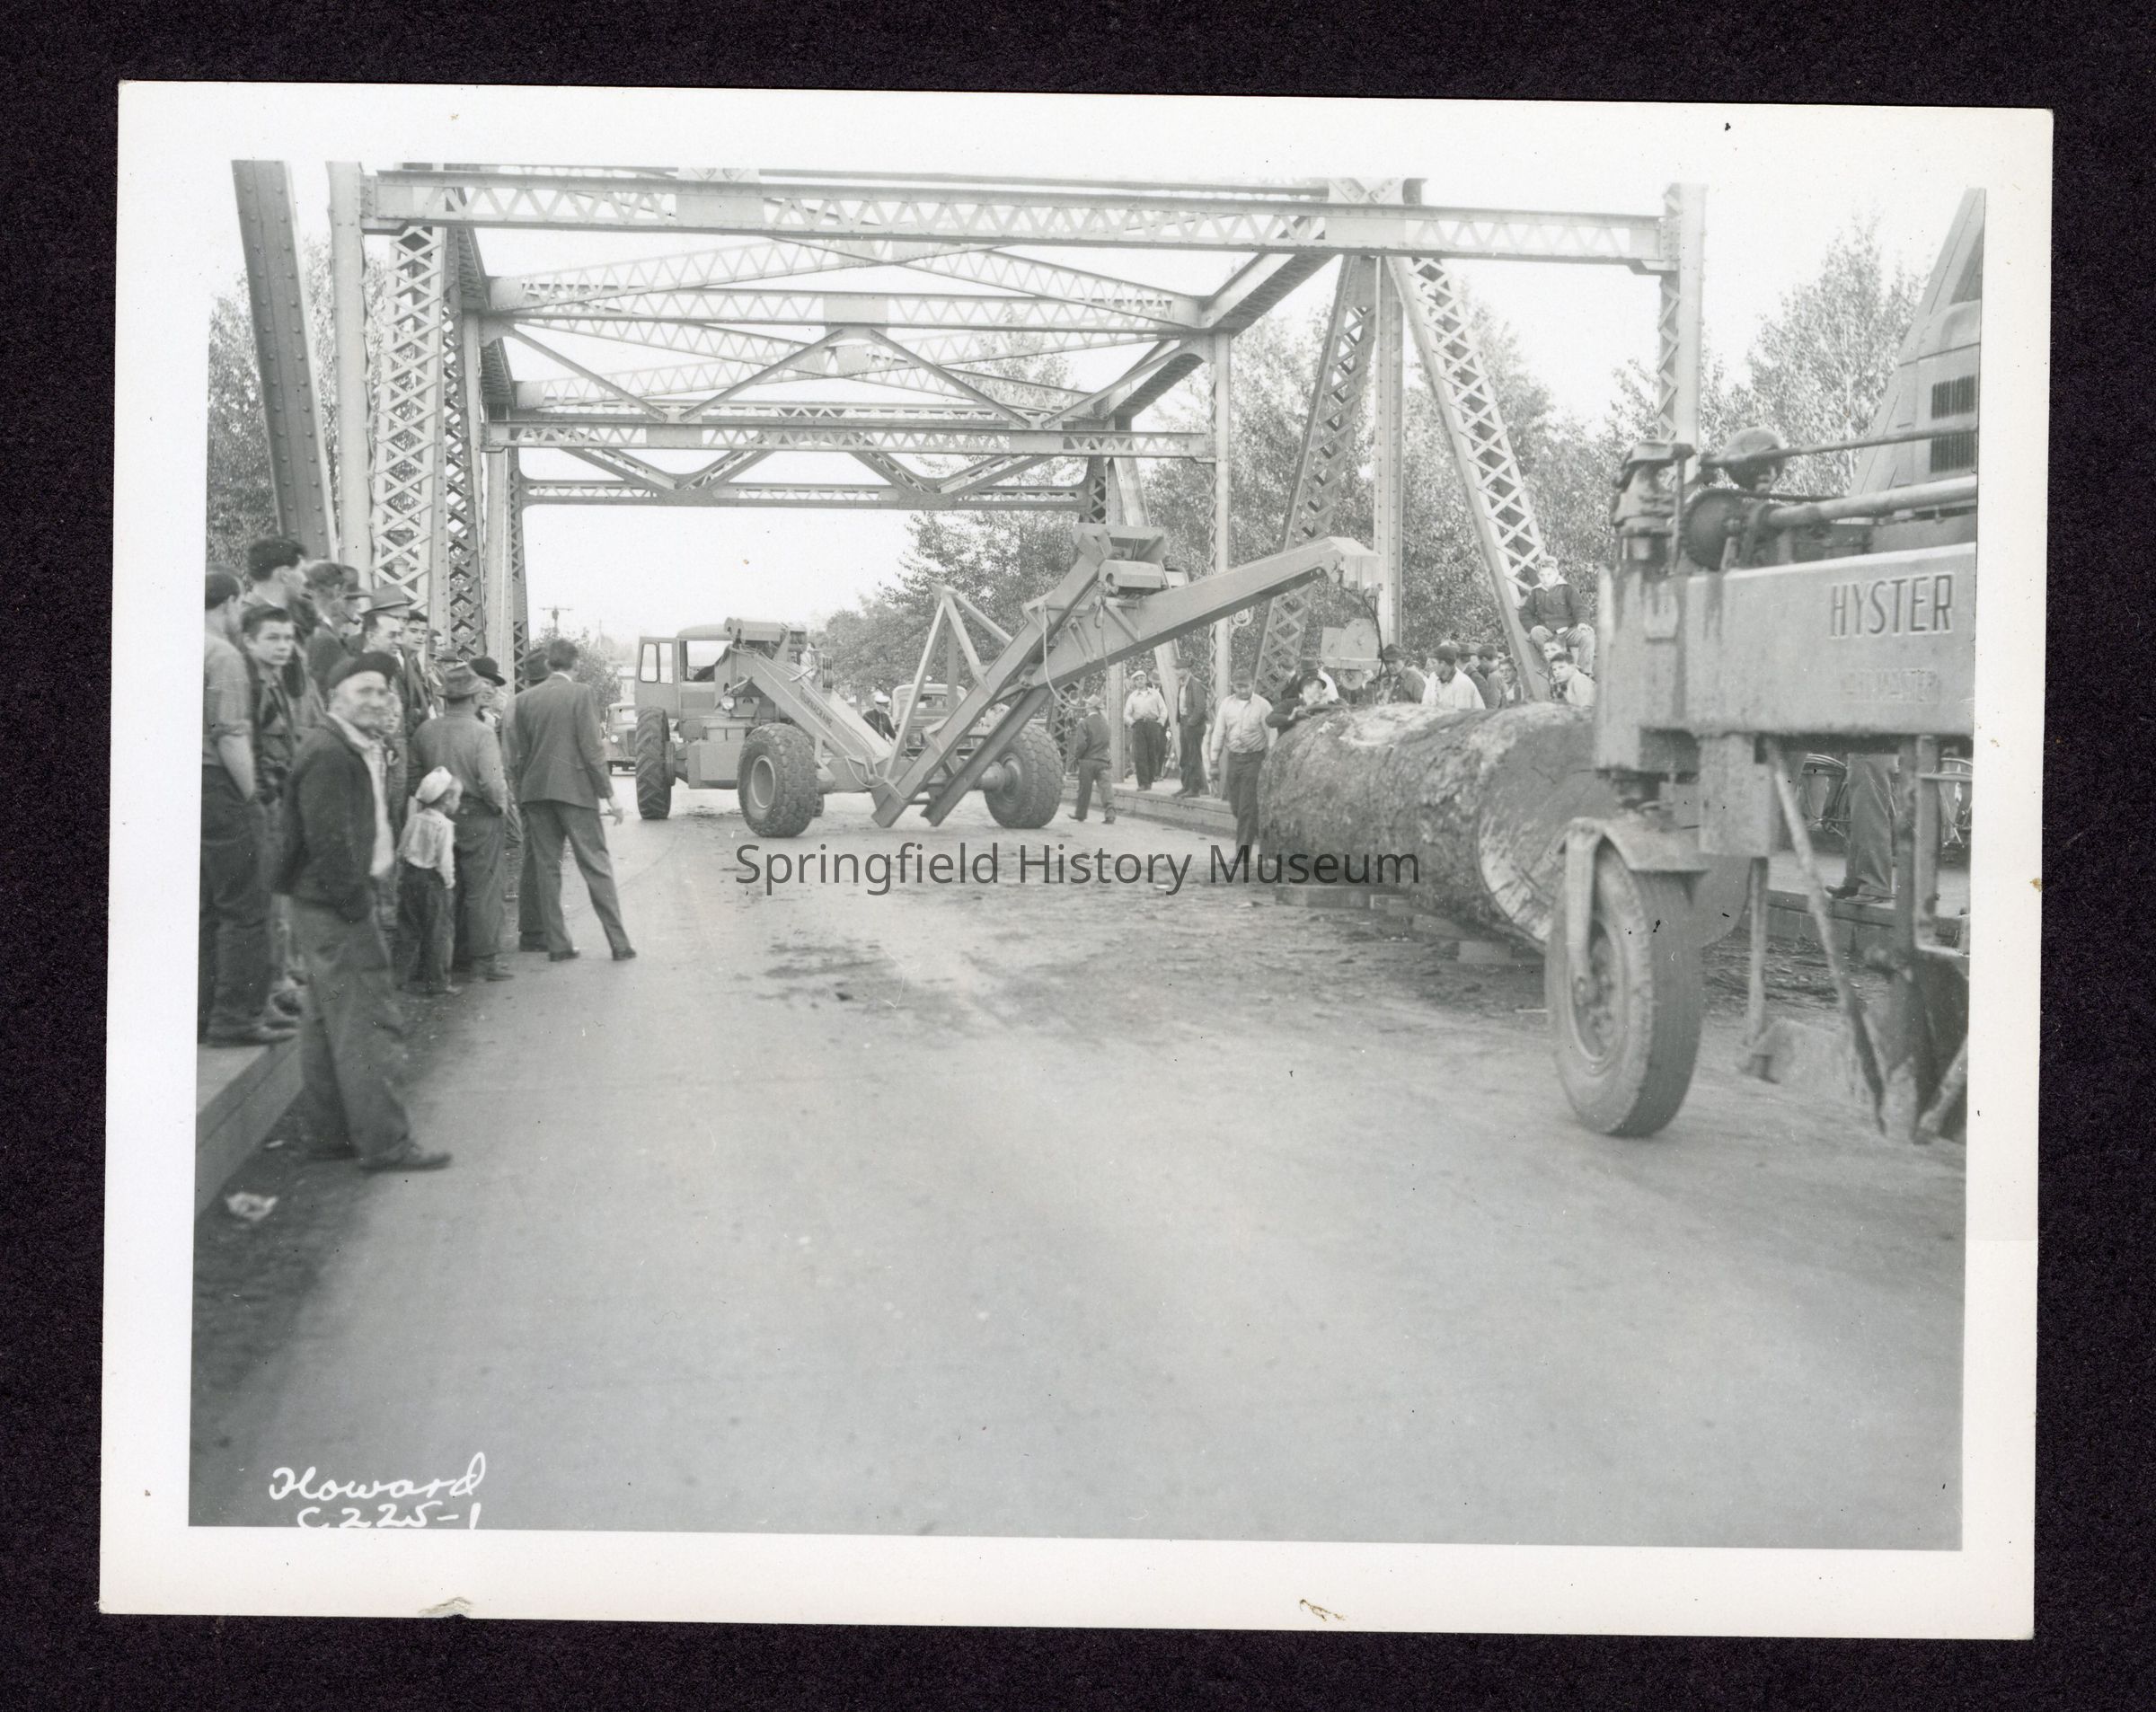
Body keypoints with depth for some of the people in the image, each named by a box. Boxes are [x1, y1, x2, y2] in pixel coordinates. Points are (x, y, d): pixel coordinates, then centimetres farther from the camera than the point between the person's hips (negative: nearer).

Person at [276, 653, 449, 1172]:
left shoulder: (360, 750, 15)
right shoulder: (328, 754, -17)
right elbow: (329, 838, -22)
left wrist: (367, 892, 12)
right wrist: (359, 904, -19)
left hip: (340, 901, 11)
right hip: (336, 907, -11)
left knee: (328, 1022, 16)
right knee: (368, 1022, -8)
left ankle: (335, 1133, 25)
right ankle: (384, 1143, -4)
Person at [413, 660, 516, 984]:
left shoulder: (426, 730, 0)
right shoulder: (482, 732, -17)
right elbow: (492, 783, -23)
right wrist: (501, 806, -5)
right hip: (480, 819, -6)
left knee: (450, 889, 16)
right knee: (483, 891, 3)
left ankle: (459, 955, 23)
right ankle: (485, 960, 7)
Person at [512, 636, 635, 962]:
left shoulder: (525, 699, 7)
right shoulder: (582, 694, -6)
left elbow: (519, 753, 7)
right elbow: (591, 748, -10)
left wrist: (522, 794, 14)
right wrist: (609, 795, -5)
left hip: (535, 791, 4)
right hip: (576, 789, -4)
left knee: (545, 868, 8)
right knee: (596, 866, 0)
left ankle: (557, 944, 7)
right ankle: (619, 943, -1)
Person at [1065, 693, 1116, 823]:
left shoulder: (1084, 723, -11)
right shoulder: (1104, 722, 7)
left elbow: (1081, 744, -15)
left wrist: (1075, 757, -2)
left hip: (1088, 760, -4)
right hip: (1103, 760, 4)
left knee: (1084, 789, 9)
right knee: (1106, 786, -4)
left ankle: (1080, 813, 23)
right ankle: (1110, 814, -16)